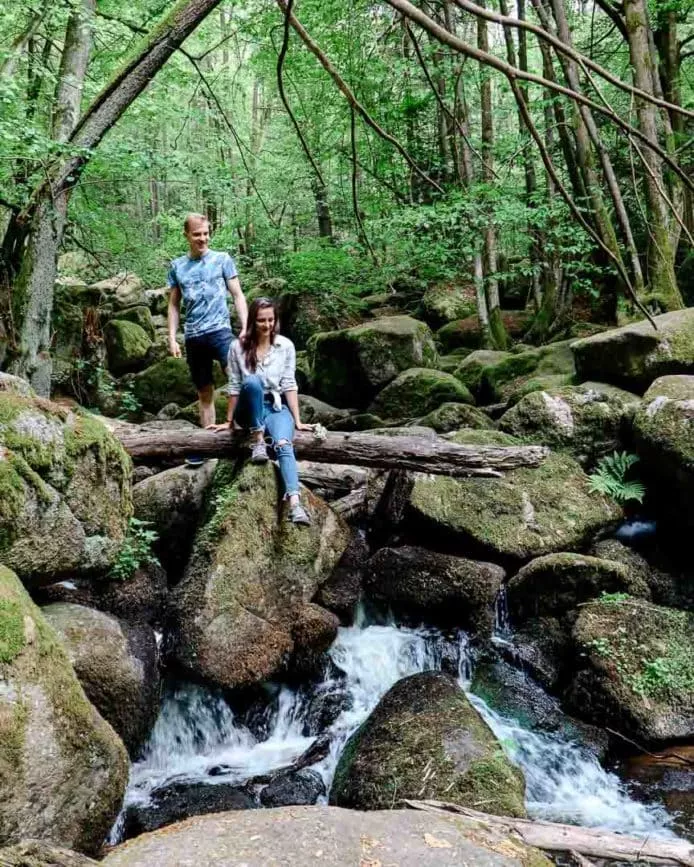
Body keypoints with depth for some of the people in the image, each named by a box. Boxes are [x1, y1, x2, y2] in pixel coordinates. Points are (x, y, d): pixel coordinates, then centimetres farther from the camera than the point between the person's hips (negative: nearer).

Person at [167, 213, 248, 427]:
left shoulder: (222, 259, 6)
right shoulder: (177, 266, 12)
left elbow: (237, 295, 4)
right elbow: (174, 305, 15)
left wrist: (245, 327, -8)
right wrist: (172, 338, 6)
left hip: (219, 330, -3)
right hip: (193, 337, 3)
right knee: (204, 392, 9)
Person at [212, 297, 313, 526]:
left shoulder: (285, 345, -2)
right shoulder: (238, 347, -4)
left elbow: (289, 384, -4)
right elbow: (235, 387, 0)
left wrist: (297, 420, -8)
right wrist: (229, 421, 4)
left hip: (276, 407, 0)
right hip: (249, 411, 0)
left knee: (284, 445, -32)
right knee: (252, 382, -35)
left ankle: (294, 503, -48)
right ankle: (257, 440, -23)